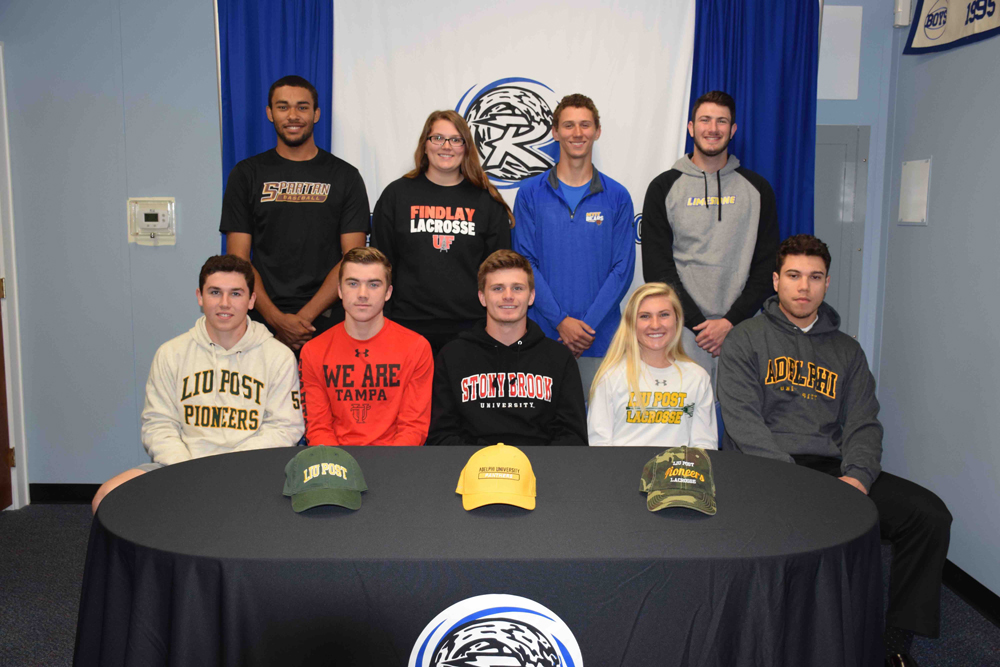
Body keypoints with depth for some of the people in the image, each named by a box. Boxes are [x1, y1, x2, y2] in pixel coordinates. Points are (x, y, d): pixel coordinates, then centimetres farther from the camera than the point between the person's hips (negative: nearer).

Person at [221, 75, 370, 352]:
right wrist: (277, 319, -11)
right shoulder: (247, 174, 9)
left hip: (328, 326, 0)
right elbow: (238, 258, 3)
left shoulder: (345, 176, 6)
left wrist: (305, 316, -12)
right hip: (263, 326, 1)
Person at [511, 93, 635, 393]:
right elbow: (525, 263, -1)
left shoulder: (617, 196, 5)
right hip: (543, 334, 0)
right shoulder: (530, 193, 4)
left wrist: (588, 324, -10)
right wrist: (561, 321, -11)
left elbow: (623, 268, 0)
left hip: (600, 337, 1)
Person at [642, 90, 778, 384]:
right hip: (684, 331, -1)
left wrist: (731, 321, -7)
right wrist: (699, 324, -9)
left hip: (740, 329, 2)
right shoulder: (664, 187, 5)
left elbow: (766, 266, 6)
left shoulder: (757, 189, 10)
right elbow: (657, 268, -1)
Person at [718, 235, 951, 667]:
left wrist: (857, 476, -11)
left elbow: (864, 424, 11)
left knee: (930, 515, -15)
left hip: (834, 468, 5)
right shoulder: (745, 340, 6)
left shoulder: (846, 349, 20)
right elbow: (742, 420, -6)